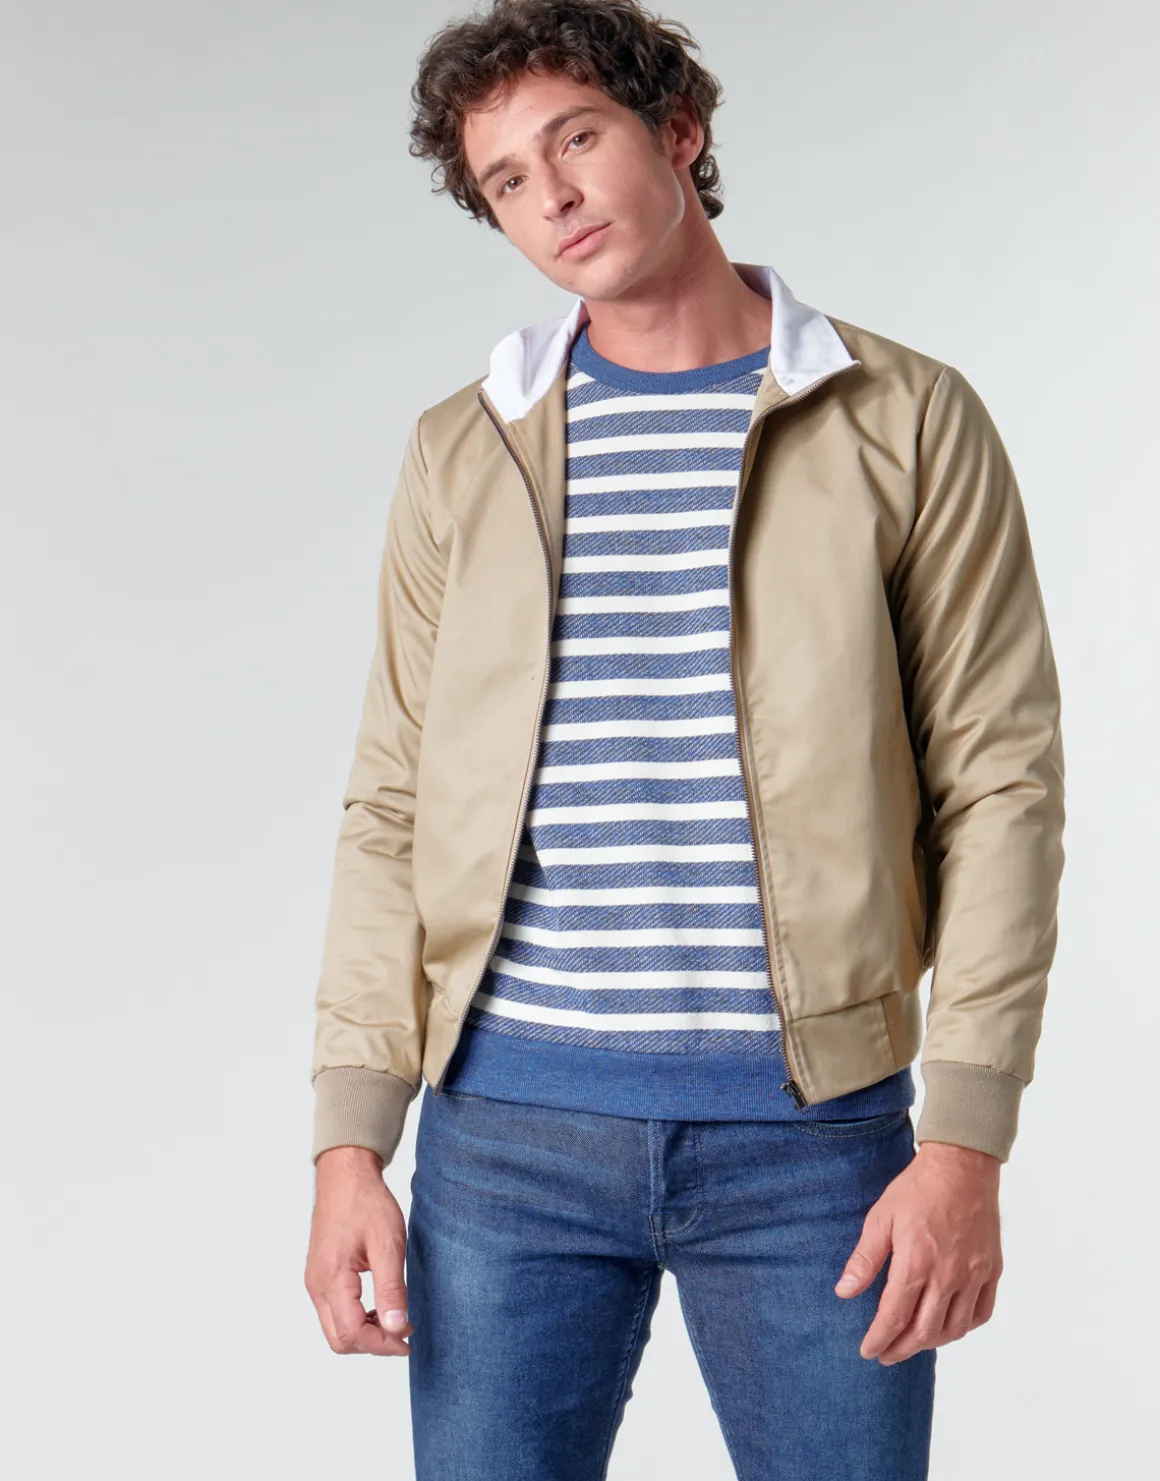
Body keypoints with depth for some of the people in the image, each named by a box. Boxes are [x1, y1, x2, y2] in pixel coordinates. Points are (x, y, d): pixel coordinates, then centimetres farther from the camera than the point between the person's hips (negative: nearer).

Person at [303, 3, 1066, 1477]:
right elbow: (392, 807, 7)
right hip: (508, 1121, 2)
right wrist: (349, 1143, 0)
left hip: (811, 1128, -2)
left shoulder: (907, 421, 1)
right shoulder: (461, 452, 8)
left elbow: (998, 782, -2)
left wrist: (966, 1144, -9)